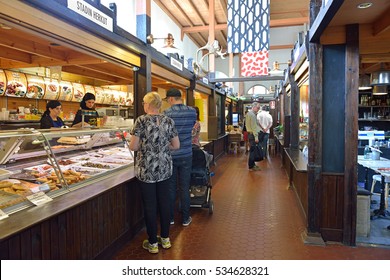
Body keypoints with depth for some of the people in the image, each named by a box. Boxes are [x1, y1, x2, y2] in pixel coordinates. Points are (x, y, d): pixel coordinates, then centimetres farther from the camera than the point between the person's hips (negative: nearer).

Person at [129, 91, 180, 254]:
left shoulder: (141, 121, -11)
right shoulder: (168, 121, 1)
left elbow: (133, 146, -11)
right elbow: (176, 145, 4)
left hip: (146, 170, -4)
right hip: (164, 169, 4)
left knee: (150, 205, 7)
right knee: (164, 202, 14)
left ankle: (153, 243, 19)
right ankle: (165, 238, 28)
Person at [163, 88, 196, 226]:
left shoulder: (166, 113, -10)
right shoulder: (192, 111, -2)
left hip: (170, 156, -1)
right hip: (186, 155, 2)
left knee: (170, 187, 11)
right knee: (185, 188, 10)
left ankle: (170, 218, 23)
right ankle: (185, 218, 20)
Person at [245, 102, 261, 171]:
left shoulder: (249, 113, 17)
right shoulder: (252, 114, -15)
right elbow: (254, 126, -20)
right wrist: (256, 137, -21)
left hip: (250, 134, 11)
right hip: (253, 134, -11)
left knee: (252, 150, 16)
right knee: (252, 150, -6)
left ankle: (252, 164, 24)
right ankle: (251, 167, -2)